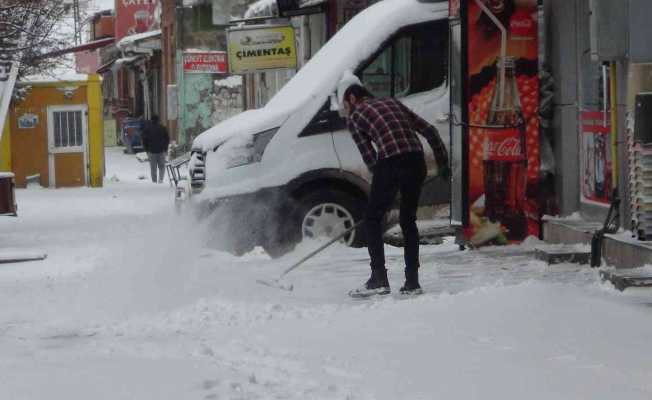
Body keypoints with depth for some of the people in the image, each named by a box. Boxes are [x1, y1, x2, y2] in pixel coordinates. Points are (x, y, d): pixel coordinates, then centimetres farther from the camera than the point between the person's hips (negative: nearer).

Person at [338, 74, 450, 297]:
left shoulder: (355, 117, 12)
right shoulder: (392, 103, 26)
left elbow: (369, 156, 4)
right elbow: (428, 130, 21)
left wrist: (383, 179, 14)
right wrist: (443, 162, 23)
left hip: (390, 163, -5)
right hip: (416, 160, 5)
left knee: (372, 220, 9)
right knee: (408, 220, 18)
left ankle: (379, 279, 1)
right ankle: (412, 283, 17)